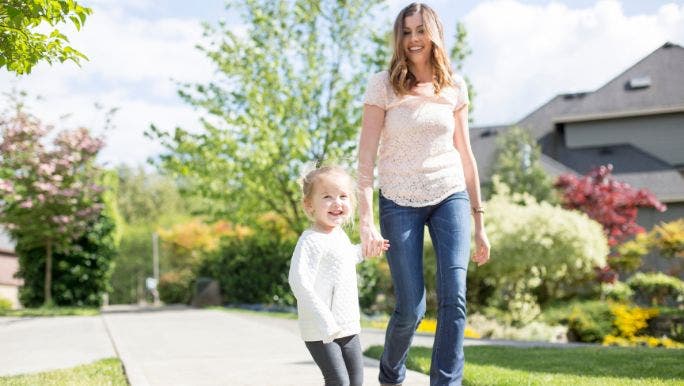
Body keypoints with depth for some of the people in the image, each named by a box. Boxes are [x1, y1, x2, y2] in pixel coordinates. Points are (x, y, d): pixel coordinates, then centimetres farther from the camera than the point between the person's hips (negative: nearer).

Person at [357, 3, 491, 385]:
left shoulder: (454, 86, 4)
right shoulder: (383, 84, -5)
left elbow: (465, 154, 10)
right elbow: (367, 156, -10)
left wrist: (479, 220, 10)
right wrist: (366, 219, -19)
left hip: (450, 196, 2)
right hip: (400, 203, -2)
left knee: (454, 296, -13)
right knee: (411, 310, 1)